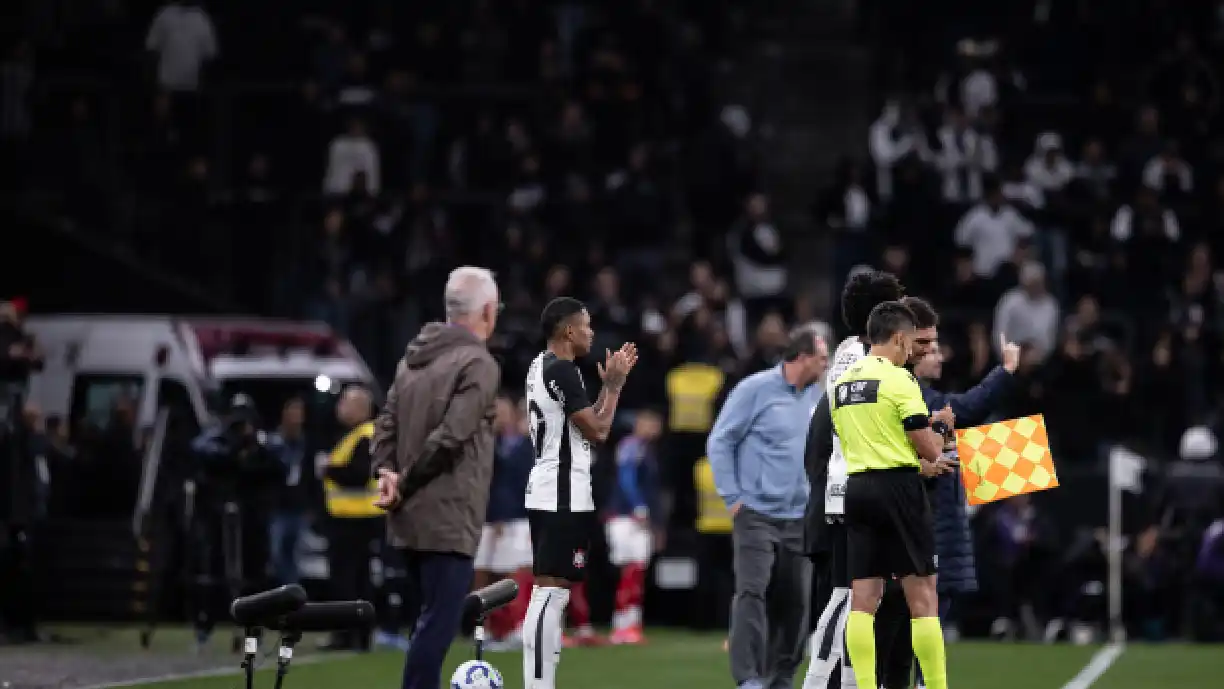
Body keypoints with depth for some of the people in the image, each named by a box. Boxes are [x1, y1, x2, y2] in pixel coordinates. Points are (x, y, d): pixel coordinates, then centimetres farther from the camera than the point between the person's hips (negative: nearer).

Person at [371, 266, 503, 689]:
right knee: (439, 623, -9)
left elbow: (387, 422, 13)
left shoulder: (414, 357, 14)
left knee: (433, 619, 17)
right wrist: (405, 483, -8)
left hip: (408, 519, 9)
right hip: (448, 519, -9)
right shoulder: (478, 364, -12)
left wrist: (386, 471, -1)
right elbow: (449, 437, -17)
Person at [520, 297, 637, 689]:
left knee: (552, 593, 13)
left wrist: (609, 384, 21)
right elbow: (598, 431, -15)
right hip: (563, 497, -11)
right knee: (550, 591, -14)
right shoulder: (562, 371, -15)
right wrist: (614, 385, -3)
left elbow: (585, 421, 23)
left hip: (548, 495, 11)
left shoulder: (541, 367, 16)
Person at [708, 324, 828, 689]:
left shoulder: (816, 395, 9)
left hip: (799, 519, 6)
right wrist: (732, 497, -8)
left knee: (795, 601, 5)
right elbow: (719, 442, -4)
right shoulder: (755, 389, -7)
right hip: (756, 514, -6)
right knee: (752, 592, -14)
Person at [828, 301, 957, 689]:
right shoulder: (898, 379, -9)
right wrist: (941, 425, 12)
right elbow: (928, 448, -9)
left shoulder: (841, 384, 13)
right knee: (922, 595, -1)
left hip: (857, 486, 6)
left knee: (863, 599, 2)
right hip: (897, 487, -6)